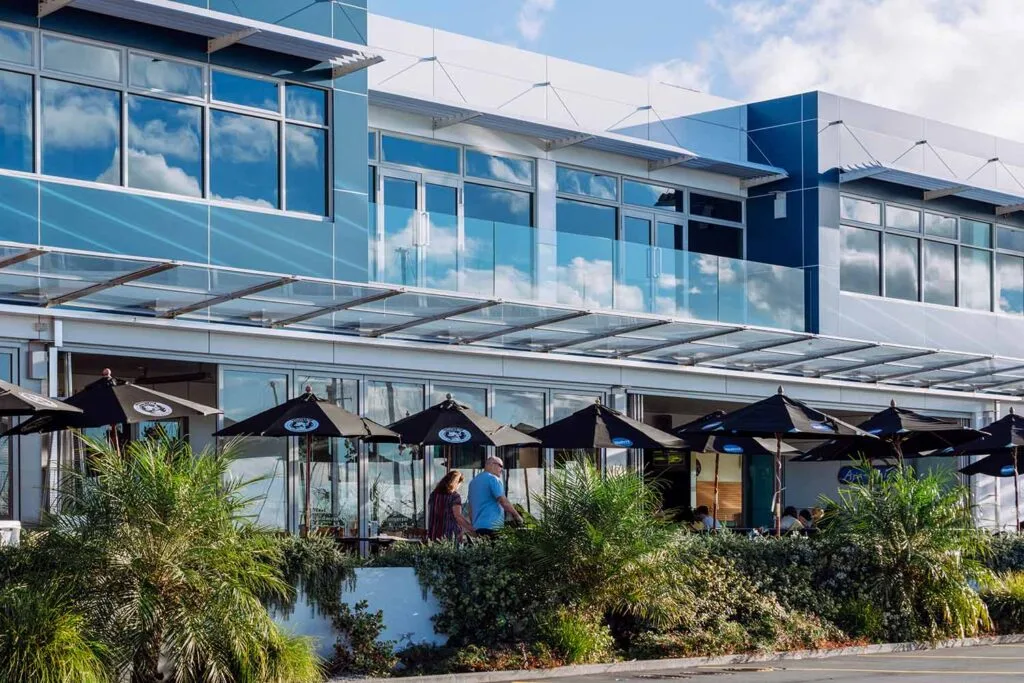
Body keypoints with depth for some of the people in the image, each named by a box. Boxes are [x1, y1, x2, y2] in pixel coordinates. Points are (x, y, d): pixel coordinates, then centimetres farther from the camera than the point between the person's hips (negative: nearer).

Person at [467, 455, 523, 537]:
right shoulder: (493, 479, -6)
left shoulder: (473, 481, 20)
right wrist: (517, 516, -4)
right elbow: (503, 501, -13)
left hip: (477, 527, 8)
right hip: (492, 526, -8)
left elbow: (470, 507, 25)